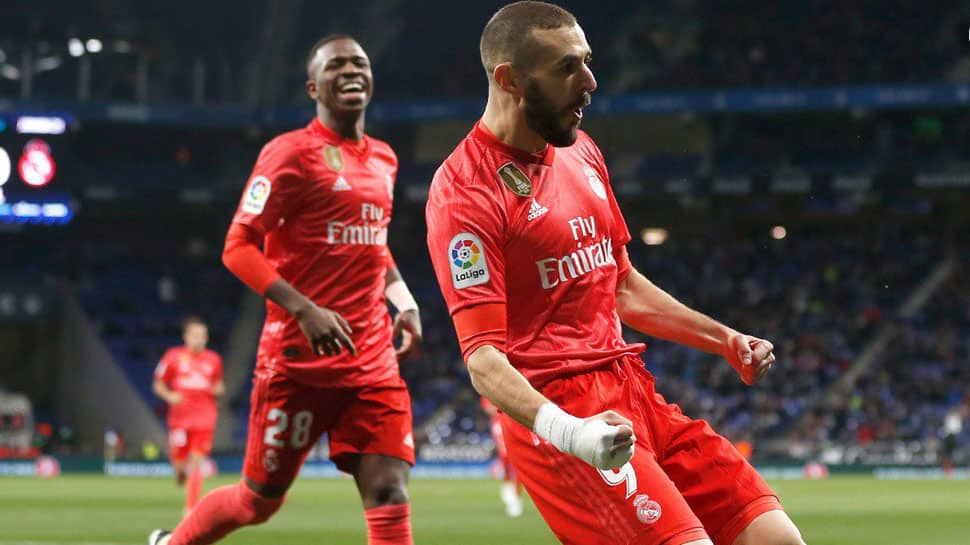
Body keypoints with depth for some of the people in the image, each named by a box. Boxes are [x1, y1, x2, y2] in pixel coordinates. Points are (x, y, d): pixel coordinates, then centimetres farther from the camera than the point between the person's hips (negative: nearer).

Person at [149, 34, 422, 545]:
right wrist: (306, 310, -23)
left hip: (372, 359, 6)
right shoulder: (292, 153, -8)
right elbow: (238, 247, -12)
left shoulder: (383, 159, 14)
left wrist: (403, 300, 10)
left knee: (389, 493, -9)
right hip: (298, 358, -6)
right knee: (259, 499, 5)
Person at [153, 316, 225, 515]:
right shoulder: (173, 357, 0)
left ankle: (191, 507, -6)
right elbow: (158, 384, 7)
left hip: (204, 418, 1)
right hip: (180, 417, -1)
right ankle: (180, 473, 39)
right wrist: (169, 396, -12)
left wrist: (217, 389, -4)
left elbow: (219, 387, 20)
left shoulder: (214, 360, 7)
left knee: (197, 462, -10)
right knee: (180, 464, 1)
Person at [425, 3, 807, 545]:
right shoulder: (466, 192, -12)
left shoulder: (581, 152, 15)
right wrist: (565, 431, -34)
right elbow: (483, 354, -20)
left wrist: (724, 339, 25)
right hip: (564, 413, -8)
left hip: (634, 392, 8)